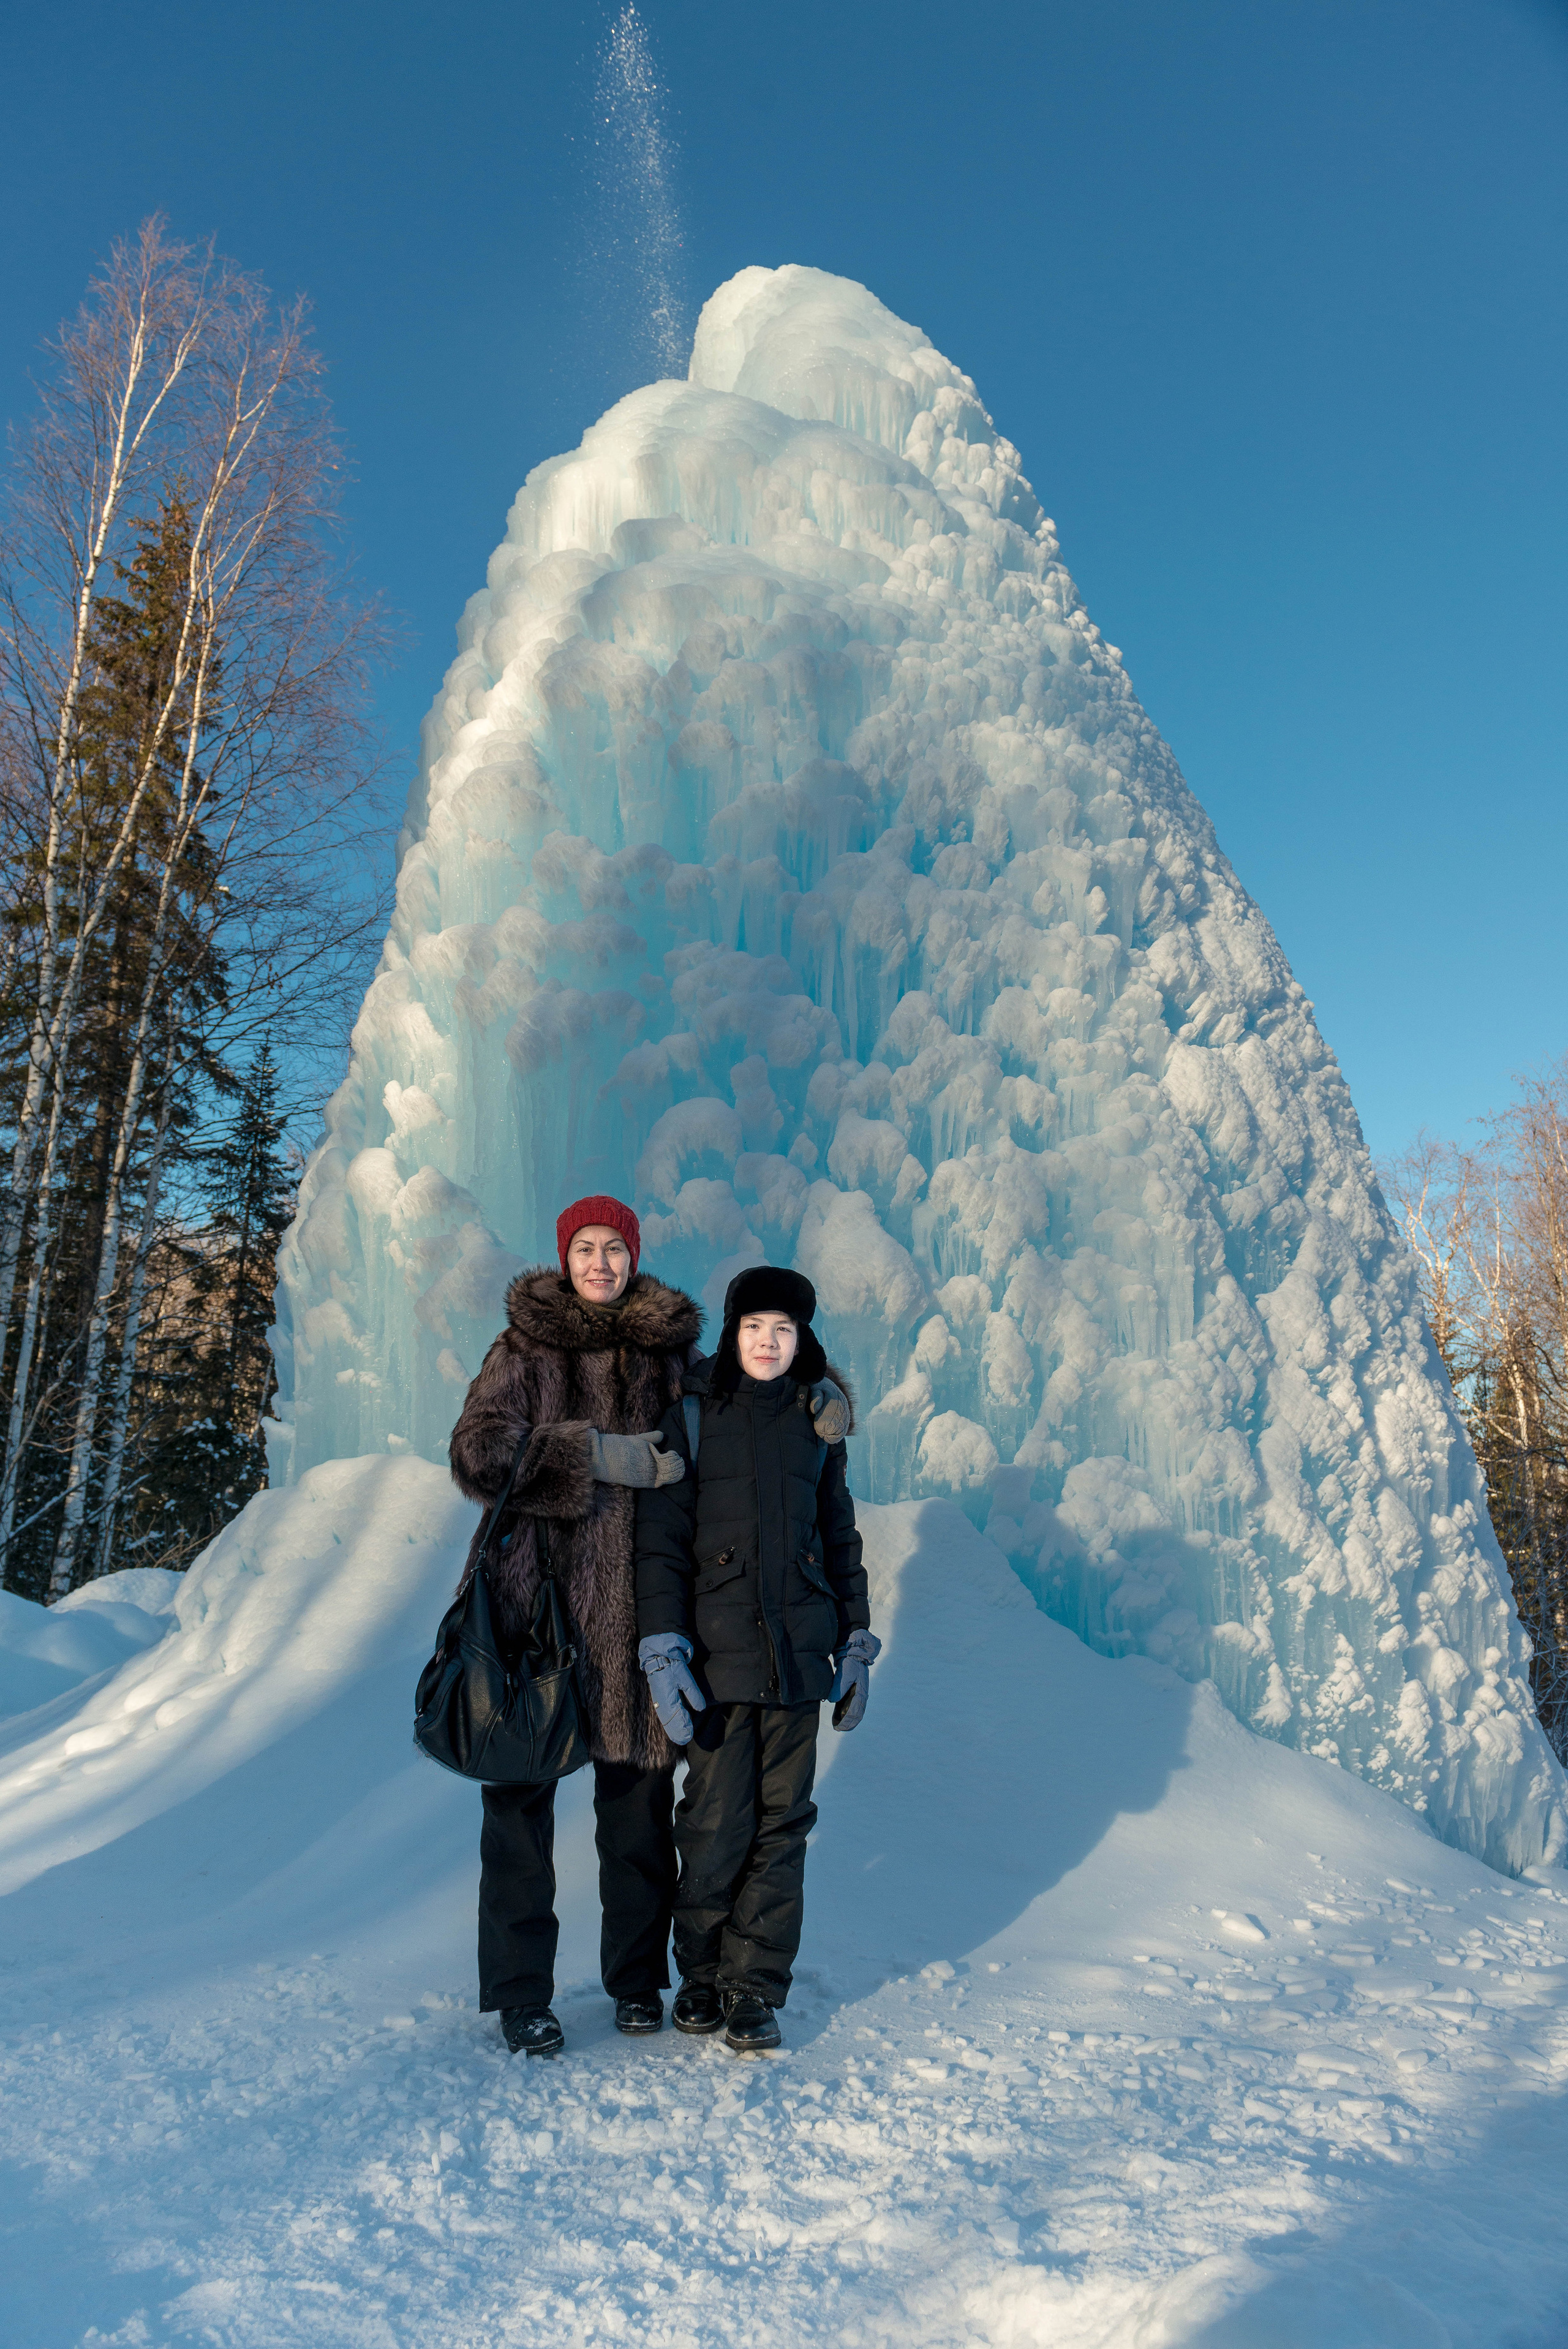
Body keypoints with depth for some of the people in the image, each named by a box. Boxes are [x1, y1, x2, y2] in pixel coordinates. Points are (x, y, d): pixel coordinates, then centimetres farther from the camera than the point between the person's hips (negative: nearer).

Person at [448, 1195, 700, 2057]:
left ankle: (637, 1978, 27)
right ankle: (521, 1992, 20)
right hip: (536, 1597, -2)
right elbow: (480, 1453, -10)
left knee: (638, 1789, 8)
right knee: (522, 1790, 4)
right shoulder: (524, 1347, 3)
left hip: (637, 1601, 2)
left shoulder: (668, 1349, 9)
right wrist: (601, 1454, -17)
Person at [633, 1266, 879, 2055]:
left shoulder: (817, 1423, 7)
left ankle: (755, 1987, 21)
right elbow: (660, 1540, -4)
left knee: (782, 1821, 7)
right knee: (716, 1826, 1)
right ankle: (701, 1973, 24)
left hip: (799, 1653, 3)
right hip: (718, 1655, -3)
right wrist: (662, 1648, -11)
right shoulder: (691, 1419, -2)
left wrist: (856, 1643, 12)